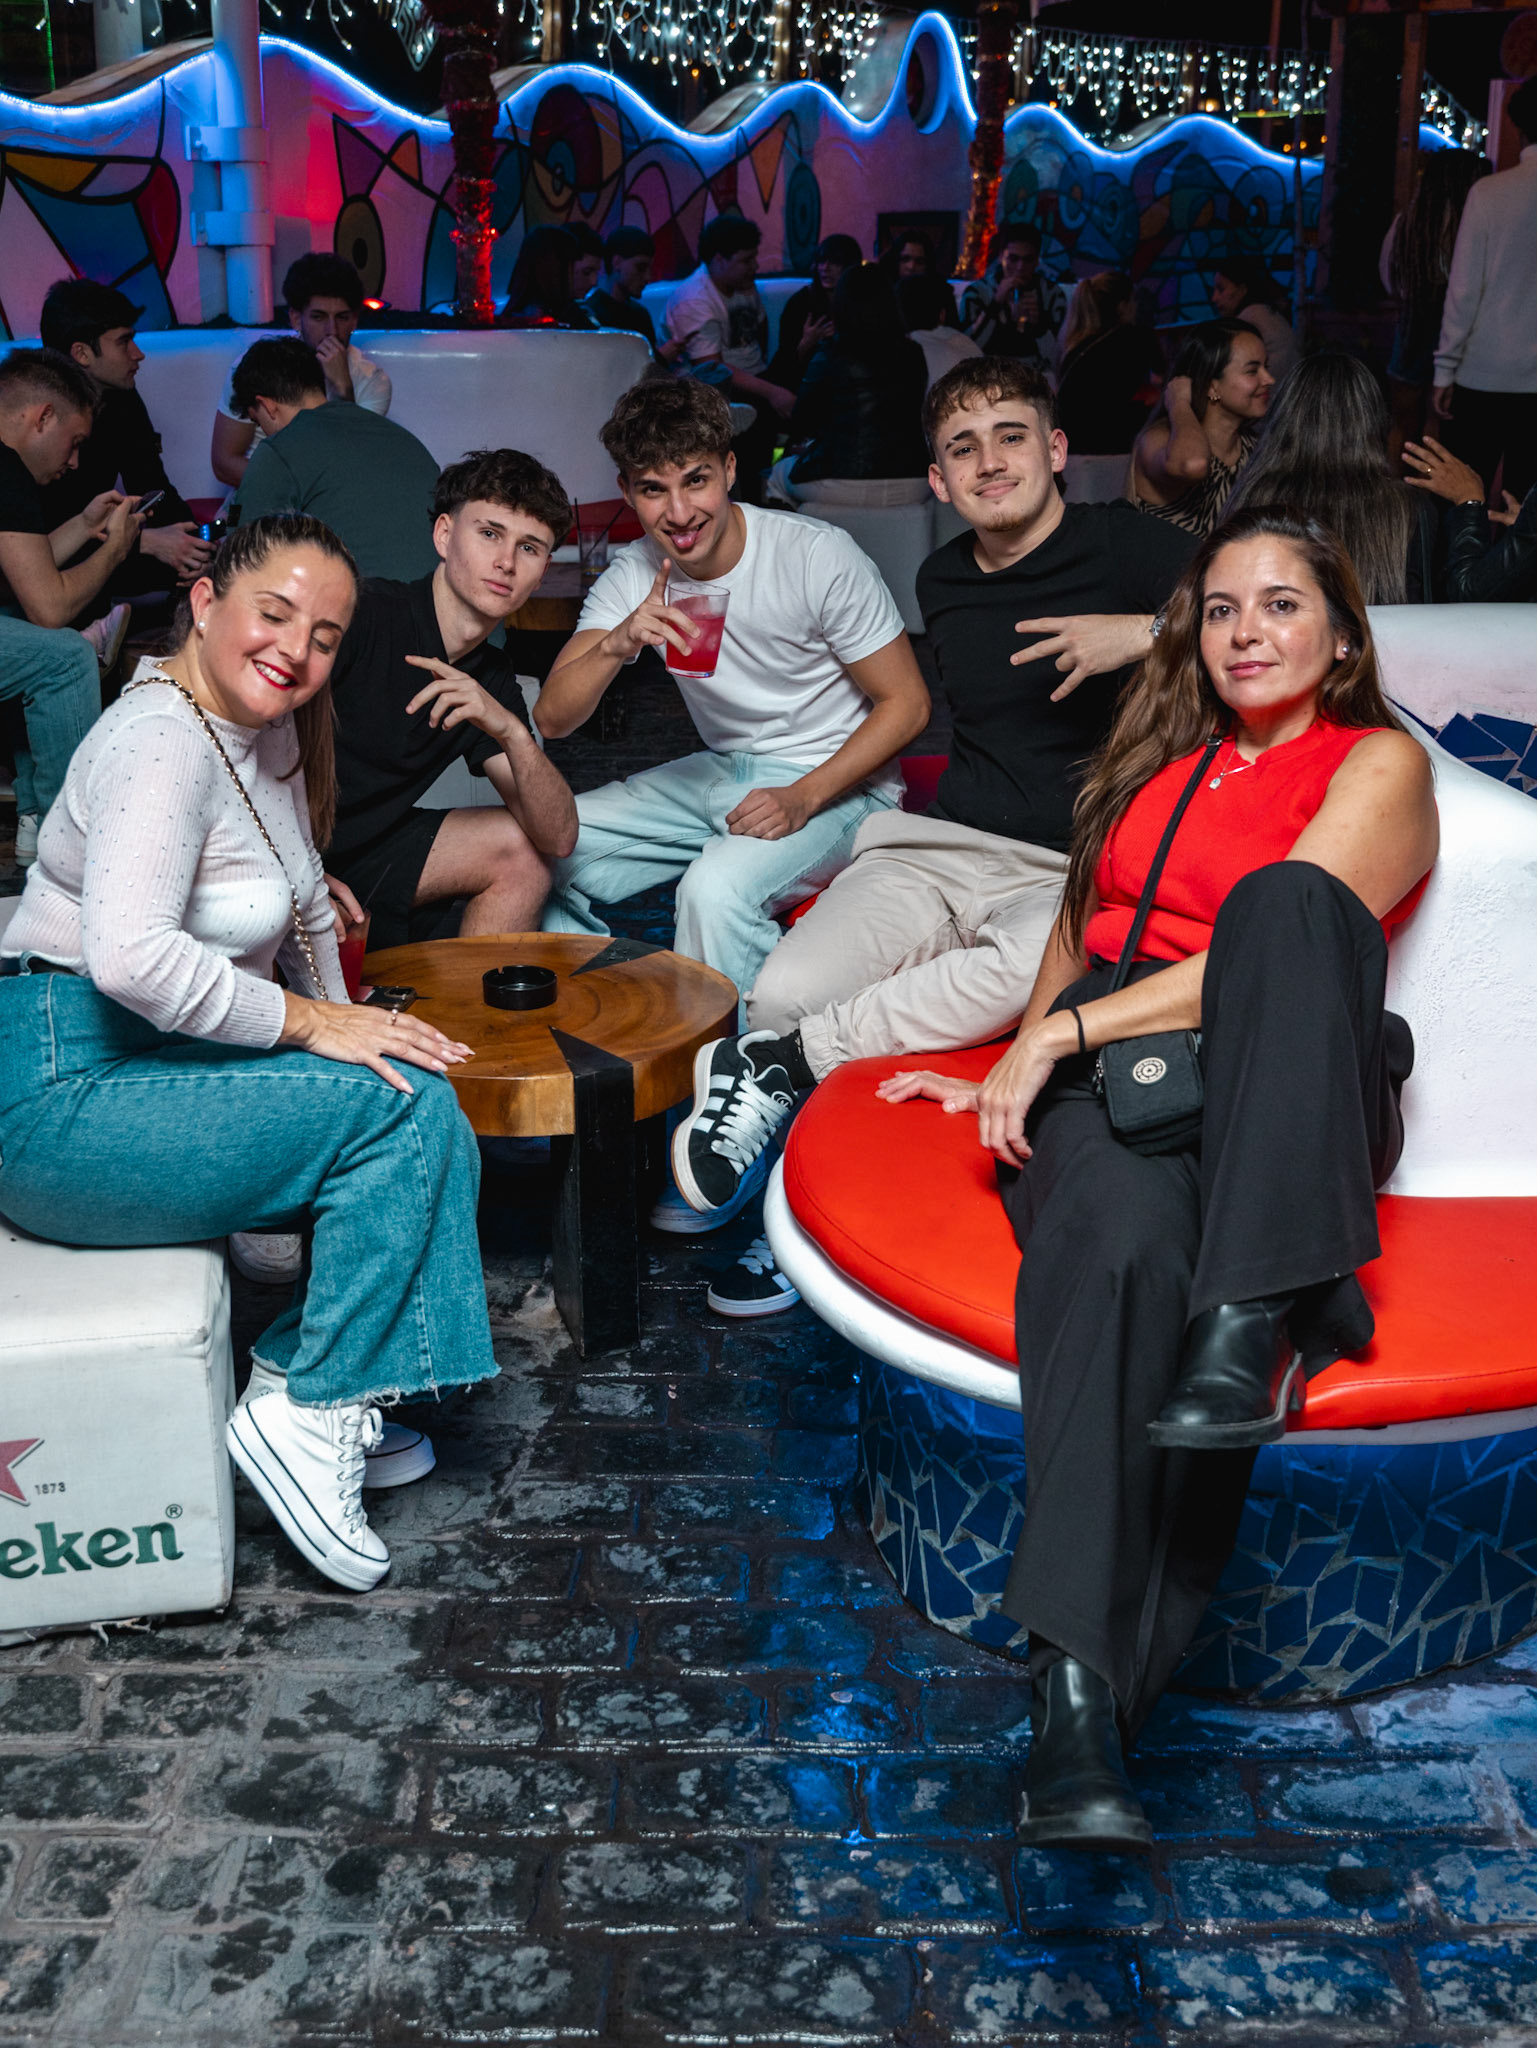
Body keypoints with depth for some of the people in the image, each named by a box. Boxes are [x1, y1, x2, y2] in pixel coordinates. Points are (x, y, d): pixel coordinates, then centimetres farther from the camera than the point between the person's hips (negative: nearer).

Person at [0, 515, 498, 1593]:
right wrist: (312, 1025, -25)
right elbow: (130, 957, -33)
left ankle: (300, 1363, 4)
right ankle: (306, 1413, -8)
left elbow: (305, 905, 24)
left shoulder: (270, 727, 11)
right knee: (404, 1108, -19)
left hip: (169, 1060, 9)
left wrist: (348, 1026, 11)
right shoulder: (161, 739, -19)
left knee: (423, 1120, -4)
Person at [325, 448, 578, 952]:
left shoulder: (492, 678, 6)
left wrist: (512, 731, -18)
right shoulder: (364, 615, -17)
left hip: (357, 860, 7)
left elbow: (558, 838, -1)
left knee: (518, 849, 2)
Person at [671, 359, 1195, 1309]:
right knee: (786, 991, -24)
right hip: (934, 850, 5)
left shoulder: (1124, 546, 0)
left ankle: (787, 1064, -26)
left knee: (1030, 965, -42)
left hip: (1072, 874, -4)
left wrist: (1148, 632, -19)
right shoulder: (943, 582, 19)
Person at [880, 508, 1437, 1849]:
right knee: (1123, 1238, -35)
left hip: (1288, 1102, -2)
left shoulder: (1379, 764, 9)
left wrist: (1060, 1032, -11)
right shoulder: (1162, 758, 28)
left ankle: (1252, 1323, -43)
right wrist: (1017, 1076, 11)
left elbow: (1288, 939, -7)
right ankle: (1076, 1693, -45)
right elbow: (1078, 933, 28)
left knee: (1285, 896, -34)